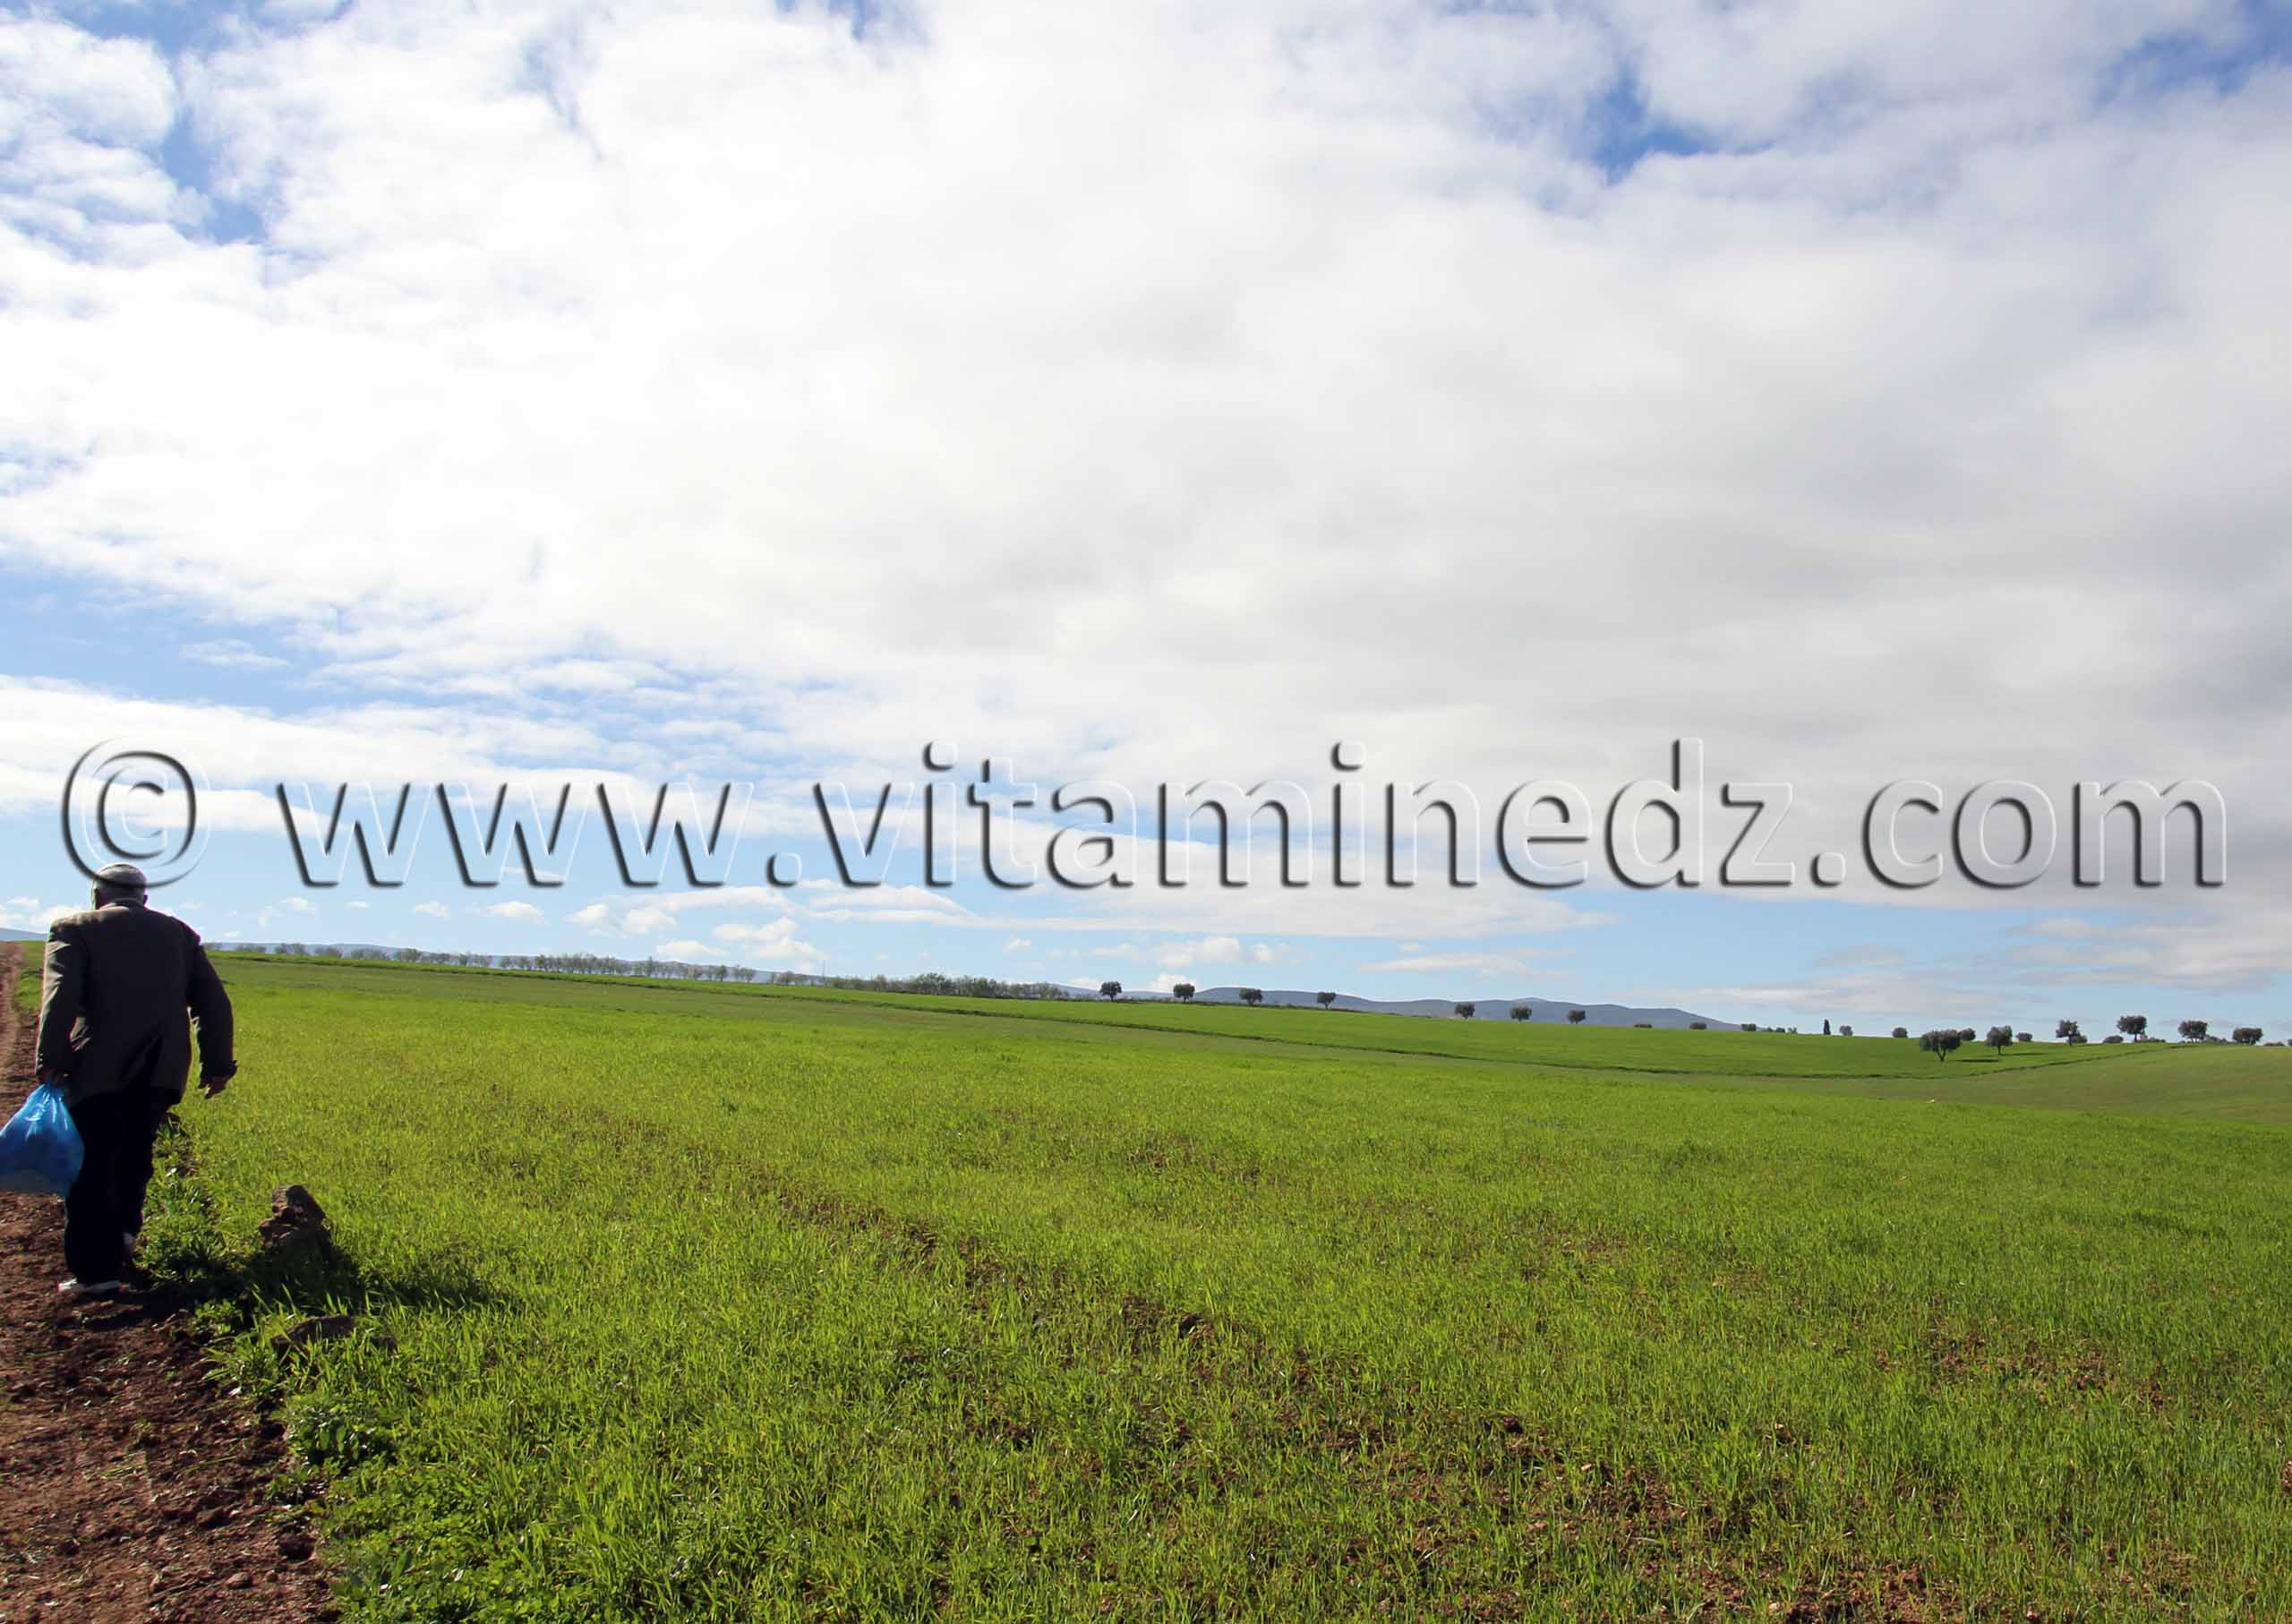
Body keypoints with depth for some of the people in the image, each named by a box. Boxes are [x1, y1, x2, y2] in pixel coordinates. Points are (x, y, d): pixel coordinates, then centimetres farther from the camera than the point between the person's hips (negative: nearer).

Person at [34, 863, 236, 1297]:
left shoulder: (75, 929, 6)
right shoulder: (179, 933, 17)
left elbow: (60, 994, -11)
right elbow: (214, 1001, 12)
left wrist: (50, 1059, -14)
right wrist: (218, 1063, 14)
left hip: (99, 1069, -4)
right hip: (160, 1072, 4)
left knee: (90, 1167, 1)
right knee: (134, 1156, 22)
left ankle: (96, 1269, -1)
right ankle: (123, 1228, 8)